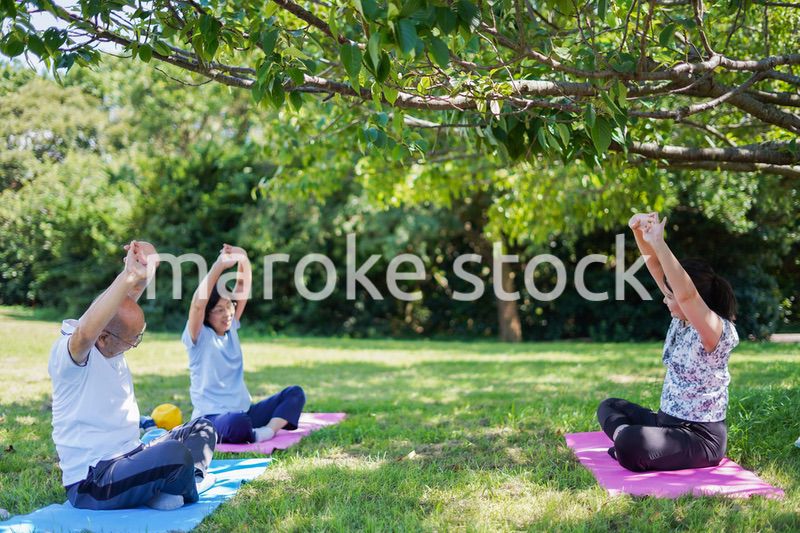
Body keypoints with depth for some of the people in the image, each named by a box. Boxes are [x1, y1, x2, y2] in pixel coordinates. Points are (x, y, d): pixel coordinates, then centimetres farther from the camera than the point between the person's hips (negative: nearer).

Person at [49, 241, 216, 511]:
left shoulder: (110, 341, 5)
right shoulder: (67, 352, -21)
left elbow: (127, 296, 0)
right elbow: (84, 333, -44)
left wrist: (145, 269, -24)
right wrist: (130, 275, -50)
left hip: (129, 457, 10)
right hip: (91, 481, -10)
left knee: (202, 428, 14)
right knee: (175, 454, -33)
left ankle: (179, 480, -11)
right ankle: (184, 494, -1)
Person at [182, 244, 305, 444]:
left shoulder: (231, 329, 11)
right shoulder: (198, 337, -6)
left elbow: (243, 289, 4)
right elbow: (198, 303, -25)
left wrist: (243, 260, -15)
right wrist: (219, 266, -30)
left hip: (244, 411, 7)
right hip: (212, 418, -7)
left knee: (294, 393, -9)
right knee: (238, 423, -41)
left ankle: (267, 432, -29)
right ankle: (253, 435, -10)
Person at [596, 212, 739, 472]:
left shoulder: (716, 330, -21)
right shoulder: (681, 321, 3)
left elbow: (686, 294, -41)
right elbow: (656, 267, 1)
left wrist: (658, 242, -40)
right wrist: (639, 232, -14)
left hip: (700, 437, -9)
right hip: (668, 421, 9)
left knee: (629, 446, -32)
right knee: (609, 407, 21)